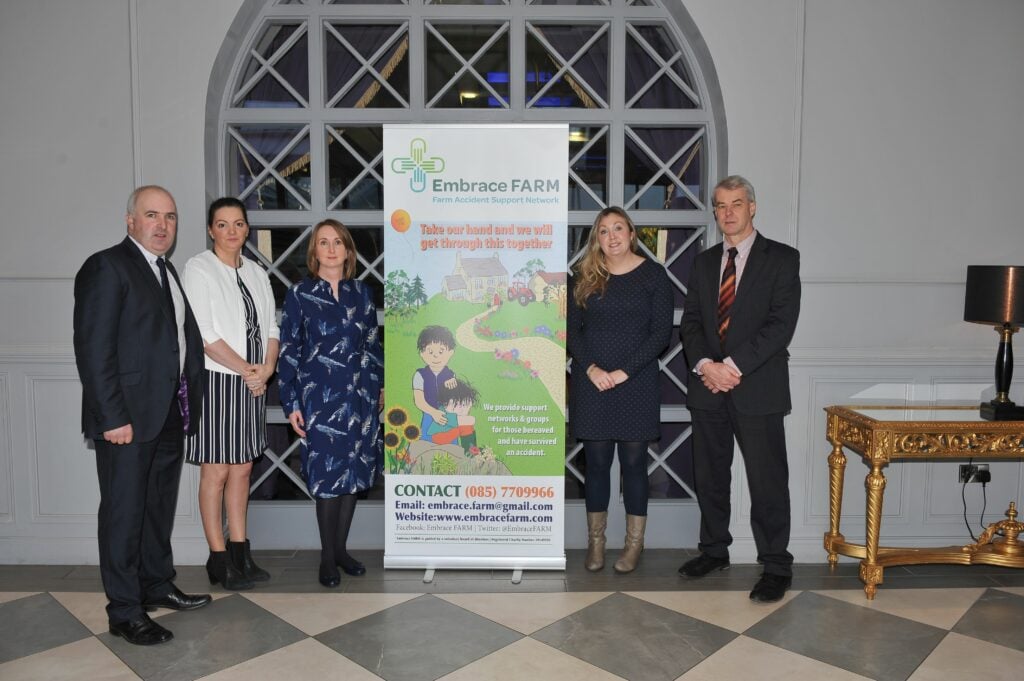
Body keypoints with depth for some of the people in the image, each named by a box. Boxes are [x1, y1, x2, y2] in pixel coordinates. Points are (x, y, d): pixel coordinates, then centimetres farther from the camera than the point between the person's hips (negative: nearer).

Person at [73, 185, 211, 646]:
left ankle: (157, 585, 34)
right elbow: (93, 349, -16)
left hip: (170, 415, 8)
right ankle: (124, 612, 14)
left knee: (160, 505, 18)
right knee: (124, 512, 2)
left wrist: (188, 404, 8)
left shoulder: (167, 272, 16)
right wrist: (113, 418, -19)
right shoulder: (106, 267, -10)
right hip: (128, 417, -8)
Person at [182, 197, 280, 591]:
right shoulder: (199, 269, -5)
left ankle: (240, 554, 19)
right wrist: (246, 370, -12)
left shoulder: (256, 273, 13)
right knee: (216, 471, -1)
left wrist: (266, 368, -6)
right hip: (217, 380, -6)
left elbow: (270, 328, 11)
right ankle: (219, 560, 10)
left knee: (242, 468, 10)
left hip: (254, 383, 6)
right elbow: (204, 334, -13)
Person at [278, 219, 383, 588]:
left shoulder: (361, 292, 8)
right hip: (320, 395, -3)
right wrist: (291, 403, -5)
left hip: (361, 395, 4)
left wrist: (381, 385, 12)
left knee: (355, 472, 8)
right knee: (327, 474, -1)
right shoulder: (300, 293, -1)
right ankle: (328, 558, 14)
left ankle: (341, 548, 24)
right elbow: (288, 350, -1)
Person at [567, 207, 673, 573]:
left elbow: (661, 332, -5)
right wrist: (591, 368, -11)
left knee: (633, 460, 4)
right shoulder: (584, 277, 8)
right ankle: (595, 540, 19)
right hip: (591, 382, 2)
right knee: (597, 460, 7)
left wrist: (624, 371, -13)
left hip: (636, 382, -2)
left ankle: (634, 543, 17)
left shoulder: (653, 275, 1)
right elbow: (572, 329, 4)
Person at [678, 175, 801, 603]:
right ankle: (714, 550, 29)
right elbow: (690, 321, 8)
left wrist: (733, 366, -17)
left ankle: (775, 567, 12)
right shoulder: (704, 262, 14)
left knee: (767, 480, 0)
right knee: (709, 476, 13)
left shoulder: (782, 259, -1)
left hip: (757, 387, -4)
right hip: (708, 386, 5)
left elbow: (781, 323, -11)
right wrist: (705, 366, -10)